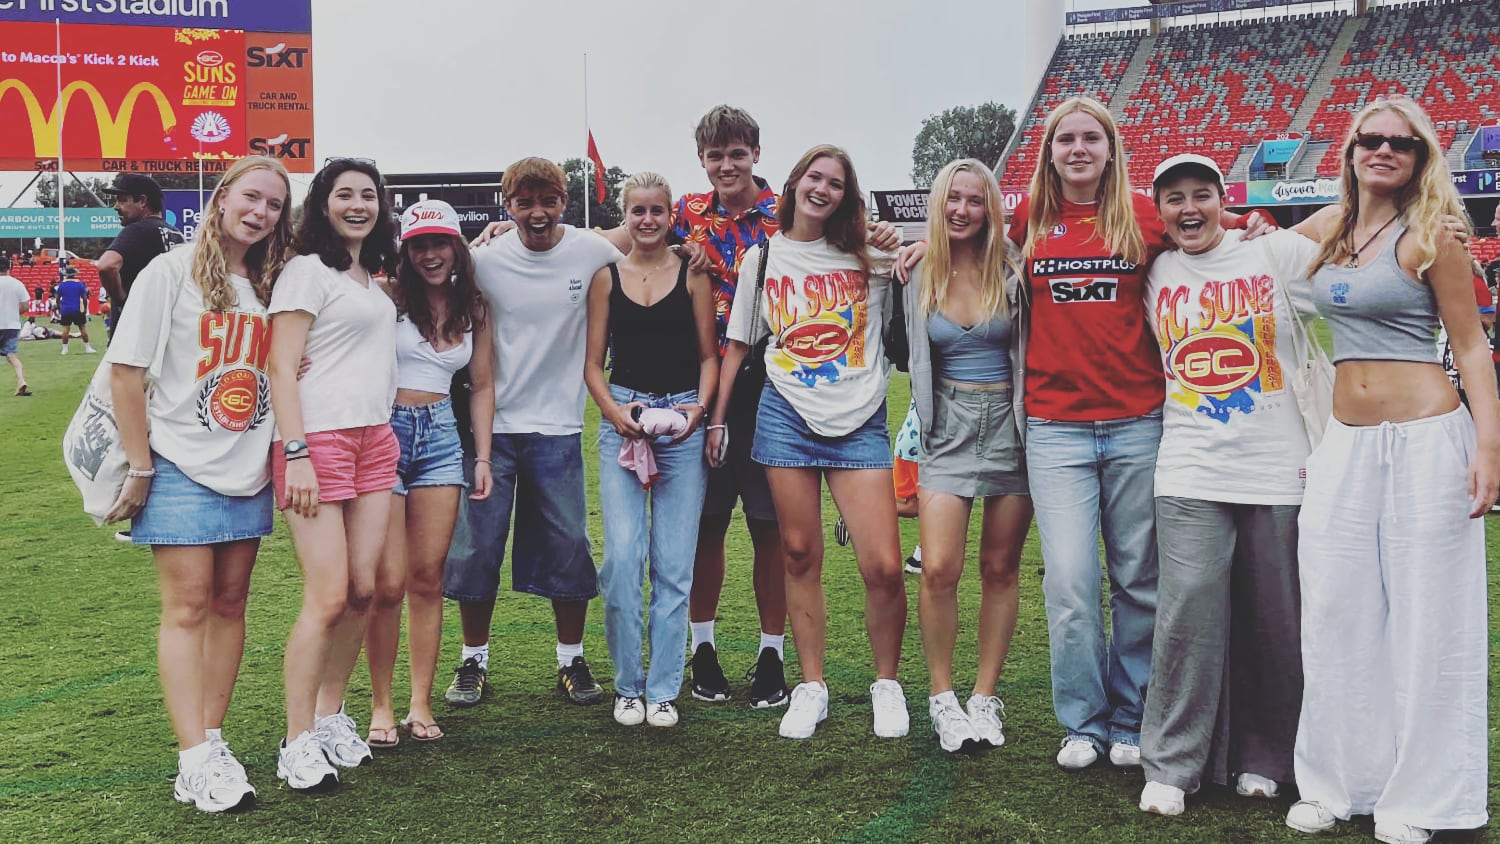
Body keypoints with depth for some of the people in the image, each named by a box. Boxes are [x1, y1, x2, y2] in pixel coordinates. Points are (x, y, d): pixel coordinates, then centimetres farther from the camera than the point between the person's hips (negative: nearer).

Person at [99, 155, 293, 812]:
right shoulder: (172, 273, -6)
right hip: (182, 469, -5)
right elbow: (125, 372, -8)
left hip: (248, 473, 5)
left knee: (229, 604, 7)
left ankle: (211, 739, 15)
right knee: (187, 608, -5)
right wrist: (139, 469, -10)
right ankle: (196, 759, -4)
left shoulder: (271, 286, 9)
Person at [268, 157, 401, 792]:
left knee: (363, 589, 5)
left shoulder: (373, 278, 18)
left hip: (375, 441, 7)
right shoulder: (307, 271, -4)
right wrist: (295, 454, -19)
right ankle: (297, 745, 1)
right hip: (319, 439, -7)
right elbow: (282, 369, -10)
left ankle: (330, 717, 19)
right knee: (328, 597, -9)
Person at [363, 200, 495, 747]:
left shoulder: (473, 309, 10)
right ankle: (380, 706, 8)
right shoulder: (387, 298, -3)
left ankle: (421, 703, 13)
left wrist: (482, 457, 9)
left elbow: (482, 386, 15)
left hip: (440, 436, 4)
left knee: (428, 578, 5)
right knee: (388, 582, -5)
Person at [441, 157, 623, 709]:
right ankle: (473, 660, 21)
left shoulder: (592, 252, -4)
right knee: (476, 545, 4)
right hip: (491, 423, 0)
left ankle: (572, 661, 20)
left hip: (558, 425, 0)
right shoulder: (485, 259, -4)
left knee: (568, 547, 4)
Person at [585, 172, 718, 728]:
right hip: (621, 419, 0)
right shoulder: (607, 277, 9)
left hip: (683, 422, 0)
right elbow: (593, 362, 8)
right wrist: (615, 412, -9)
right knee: (622, 556, -8)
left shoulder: (692, 275, 7)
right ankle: (627, 685, 7)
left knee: (675, 563, 0)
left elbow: (708, 355, 7)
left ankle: (663, 689, 10)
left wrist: (699, 409, -9)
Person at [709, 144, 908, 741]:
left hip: (861, 423, -1)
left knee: (884, 567, -7)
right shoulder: (762, 259, 10)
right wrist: (717, 419, 12)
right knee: (800, 556, 5)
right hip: (788, 417, 1)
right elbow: (737, 346, 15)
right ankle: (812, 687, 18)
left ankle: (886, 682, 14)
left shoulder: (870, 257, 6)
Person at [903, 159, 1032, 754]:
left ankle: (985, 697, 17)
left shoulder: (1011, 271, -3)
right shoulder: (920, 277, 3)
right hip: (949, 428, 1)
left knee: (1000, 569, 6)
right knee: (939, 570, -11)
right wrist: (921, 432, 10)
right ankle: (942, 698, 6)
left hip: (1010, 424, -1)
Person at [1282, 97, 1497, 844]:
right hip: (1345, 443, 5)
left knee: (1425, 616, 2)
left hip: (1426, 439, -5)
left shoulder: (1427, 239, -5)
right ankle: (1335, 781, 19)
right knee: (1335, 612, 7)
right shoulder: (1326, 227, 9)